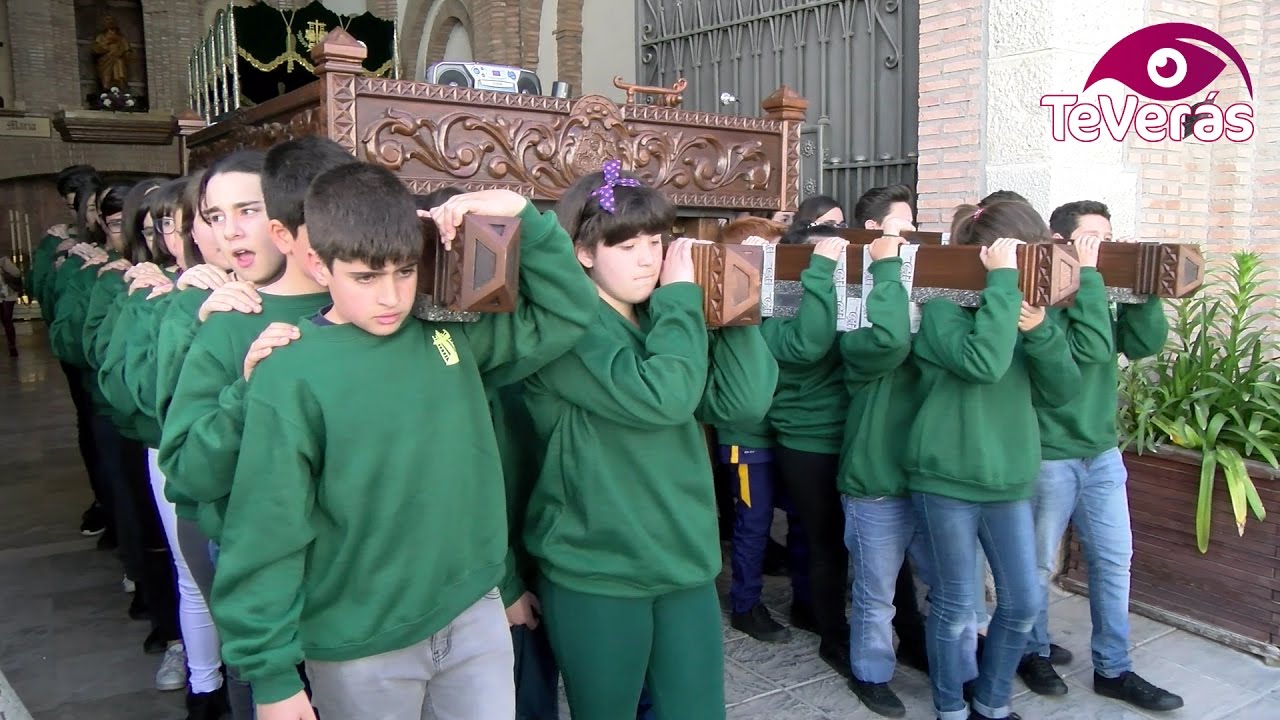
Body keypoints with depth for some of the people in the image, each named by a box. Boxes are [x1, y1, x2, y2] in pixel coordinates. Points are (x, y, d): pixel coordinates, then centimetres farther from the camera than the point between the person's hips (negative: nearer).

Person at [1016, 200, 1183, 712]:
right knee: (1038, 564, 9)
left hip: (1102, 452, 7)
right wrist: (1087, 274, -24)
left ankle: (1113, 668, 28)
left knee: (1114, 560, 13)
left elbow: (1145, 343, -2)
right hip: (1047, 455, -7)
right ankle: (1033, 653, 30)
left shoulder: (1100, 294, 7)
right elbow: (1091, 348, -27)